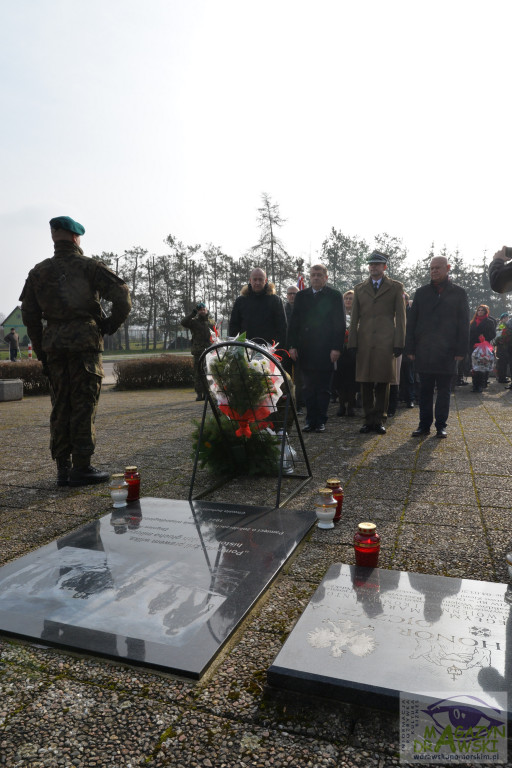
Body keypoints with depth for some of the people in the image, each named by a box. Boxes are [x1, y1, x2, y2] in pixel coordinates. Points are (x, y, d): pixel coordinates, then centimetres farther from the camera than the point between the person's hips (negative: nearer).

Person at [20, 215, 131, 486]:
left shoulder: (38, 272, 14)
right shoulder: (88, 266, -1)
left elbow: (29, 315, 13)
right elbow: (121, 295, -11)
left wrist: (41, 352, 17)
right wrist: (111, 324, 3)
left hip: (53, 345, 5)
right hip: (84, 342, -5)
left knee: (60, 407, 10)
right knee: (83, 405, -2)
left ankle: (63, 469, 13)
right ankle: (81, 468, 0)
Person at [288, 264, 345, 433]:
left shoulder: (334, 296, 3)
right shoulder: (301, 296, 12)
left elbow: (340, 324, -2)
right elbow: (294, 322, 10)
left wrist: (336, 348, -10)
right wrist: (293, 346, 1)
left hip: (325, 350, -3)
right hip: (305, 350, 3)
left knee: (323, 388, 3)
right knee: (308, 387, 6)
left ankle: (321, 421, 11)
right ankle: (310, 420, 14)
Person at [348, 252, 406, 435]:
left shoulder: (396, 287, 9)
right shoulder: (359, 289, 16)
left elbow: (400, 317, 5)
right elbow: (354, 318, 13)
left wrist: (399, 342, -3)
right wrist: (352, 342, 4)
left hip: (386, 342, -2)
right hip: (364, 342, 2)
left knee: (383, 383, 0)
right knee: (366, 383, 2)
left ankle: (379, 420, 10)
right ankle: (368, 420, 11)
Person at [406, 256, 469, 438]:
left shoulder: (458, 293, 6)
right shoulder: (421, 292, 11)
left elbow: (464, 324, 4)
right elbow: (411, 322, 9)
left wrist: (461, 350, -5)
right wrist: (410, 348, 2)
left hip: (447, 352, -1)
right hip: (424, 351, 2)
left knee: (444, 390, 5)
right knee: (425, 389, 6)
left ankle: (441, 425, 13)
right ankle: (424, 425, 13)